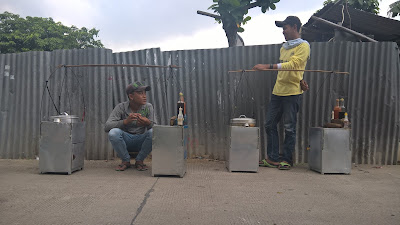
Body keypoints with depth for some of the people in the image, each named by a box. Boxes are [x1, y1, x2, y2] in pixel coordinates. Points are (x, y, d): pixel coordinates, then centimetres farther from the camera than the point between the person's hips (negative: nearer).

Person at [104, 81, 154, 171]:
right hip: (125, 141, -1)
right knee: (113, 132, -30)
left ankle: (139, 160, -5)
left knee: (153, 132, -29)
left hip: (141, 141, 1)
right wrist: (125, 121, -36)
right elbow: (107, 127, -19)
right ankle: (126, 160, -5)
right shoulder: (121, 107, -9)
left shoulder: (148, 107, -5)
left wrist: (148, 123, -37)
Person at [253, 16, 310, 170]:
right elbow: (286, 69, 16)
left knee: (289, 128, 1)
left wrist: (268, 66, -26)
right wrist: (300, 80, -3)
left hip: (292, 93, -7)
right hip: (277, 92, 7)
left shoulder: (303, 46, -3)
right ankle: (273, 159, 15)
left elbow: (292, 65, -18)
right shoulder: (284, 48, 19)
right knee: (269, 125, 5)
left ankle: (287, 159, 14)